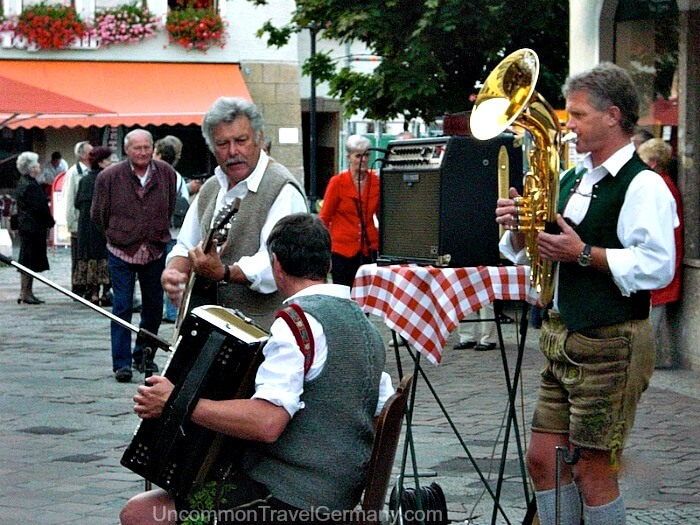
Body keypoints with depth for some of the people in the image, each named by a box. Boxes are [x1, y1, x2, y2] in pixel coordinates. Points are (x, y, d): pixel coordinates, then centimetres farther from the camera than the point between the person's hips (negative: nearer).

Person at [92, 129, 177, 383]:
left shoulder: (166, 173, -1)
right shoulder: (109, 177, -8)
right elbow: (98, 214, 3)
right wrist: (118, 233, 10)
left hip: (155, 250, 3)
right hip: (122, 251, -3)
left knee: (154, 306, 9)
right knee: (122, 306, -6)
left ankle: (143, 355, 24)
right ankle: (122, 362, -3)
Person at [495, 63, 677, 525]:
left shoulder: (643, 186, -11)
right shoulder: (571, 181, 15)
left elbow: (657, 267, -22)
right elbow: (532, 256, 22)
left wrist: (584, 253, -21)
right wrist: (519, 228, 1)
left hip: (611, 346, -8)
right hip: (563, 340, 9)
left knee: (592, 472, -3)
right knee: (544, 461, 10)